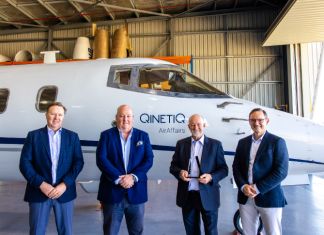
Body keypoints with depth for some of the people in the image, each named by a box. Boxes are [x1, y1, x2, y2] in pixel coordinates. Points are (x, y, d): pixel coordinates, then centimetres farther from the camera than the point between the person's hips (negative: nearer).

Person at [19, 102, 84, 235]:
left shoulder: (72, 137, 6)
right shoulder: (33, 135, 4)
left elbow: (78, 162, 0)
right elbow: (24, 163, -3)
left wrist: (64, 185, -12)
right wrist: (41, 184, -13)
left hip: (65, 192, 1)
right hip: (39, 193, 0)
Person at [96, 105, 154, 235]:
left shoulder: (143, 136, 7)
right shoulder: (106, 135, 2)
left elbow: (149, 159, -1)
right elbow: (101, 159, -9)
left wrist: (133, 176, -15)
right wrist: (119, 178, -17)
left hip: (136, 193, 2)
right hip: (112, 192, -1)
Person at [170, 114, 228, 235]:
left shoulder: (215, 144, 0)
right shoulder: (181, 144, 5)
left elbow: (224, 169, 0)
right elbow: (173, 166, 7)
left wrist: (211, 177, -19)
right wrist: (180, 172, -15)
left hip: (208, 197, -2)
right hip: (187, 197, 2)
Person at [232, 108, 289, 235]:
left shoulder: (277, 142, -4)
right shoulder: (242, 142, 10)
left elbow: (281, 171, -12)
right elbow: (236, 166, 7)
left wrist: (258, 188, -15)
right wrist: (243, 186, -9)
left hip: (269, 198, -4)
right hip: (246, 198, 4)